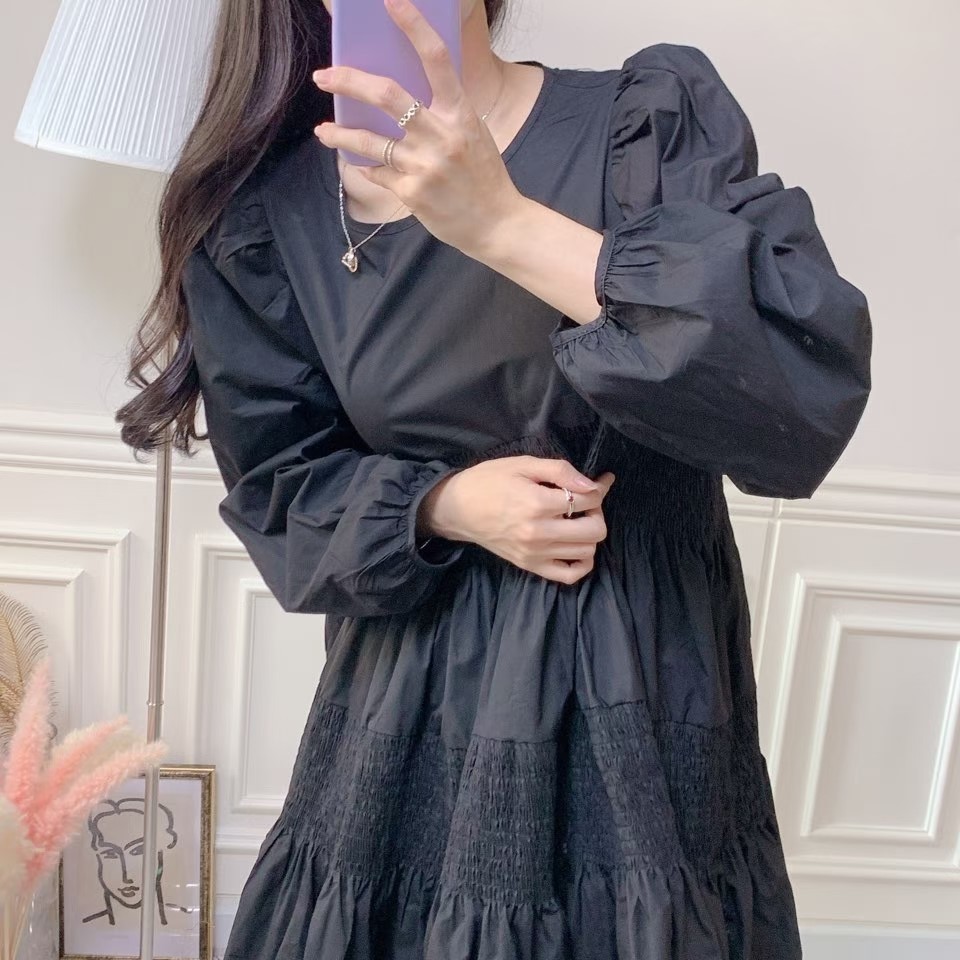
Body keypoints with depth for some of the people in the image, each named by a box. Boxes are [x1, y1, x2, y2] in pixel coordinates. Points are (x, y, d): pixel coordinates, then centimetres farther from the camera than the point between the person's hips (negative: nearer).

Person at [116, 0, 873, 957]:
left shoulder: (659, 112, -10)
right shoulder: (266, 210, -2)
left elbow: (814, 384, -23)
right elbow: (282, 482, 3)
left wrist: (506, 223, -31)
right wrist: (445, 505, -16)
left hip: (644, 681, -1)